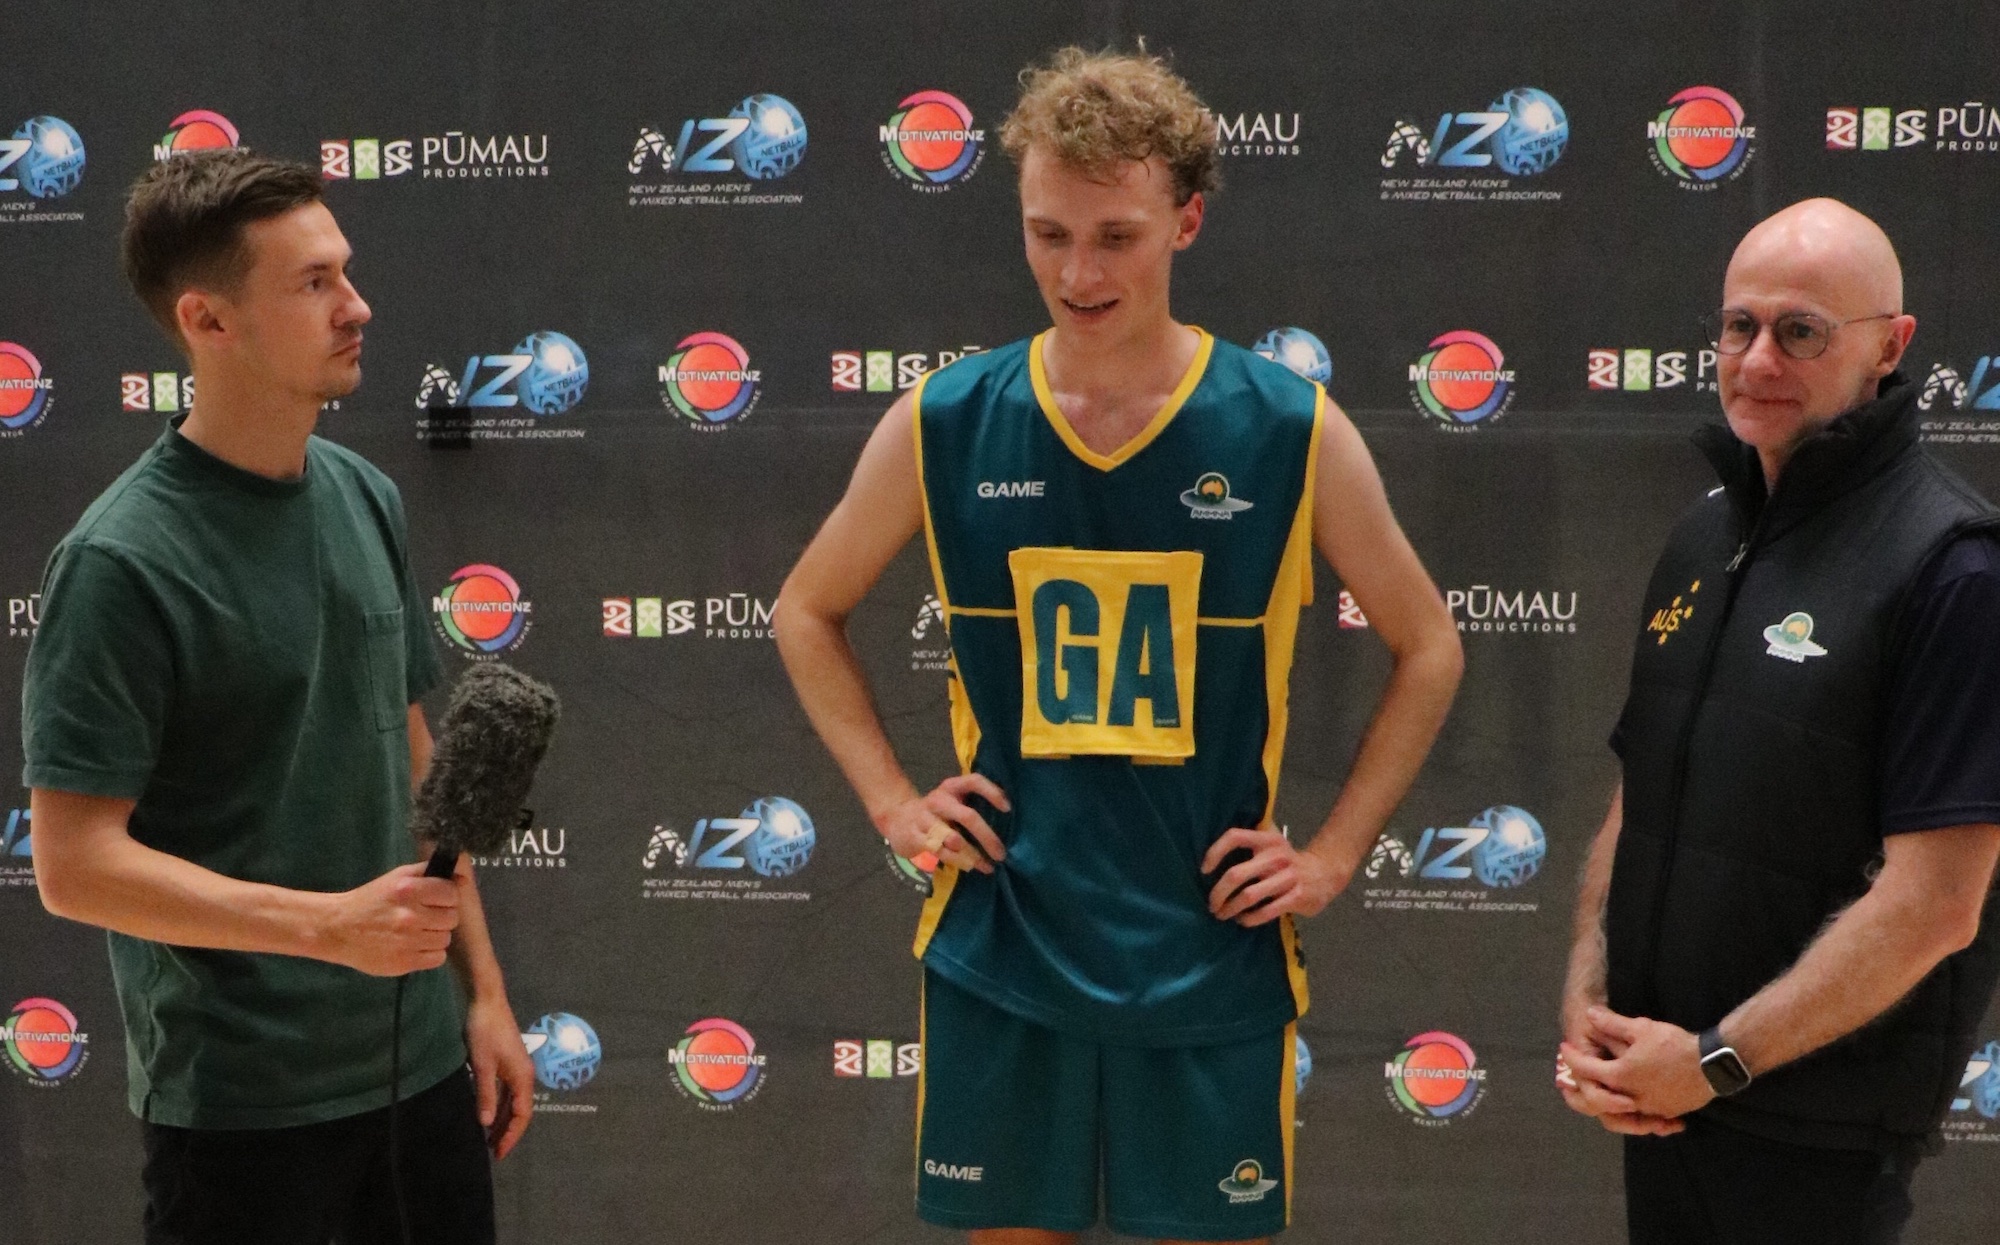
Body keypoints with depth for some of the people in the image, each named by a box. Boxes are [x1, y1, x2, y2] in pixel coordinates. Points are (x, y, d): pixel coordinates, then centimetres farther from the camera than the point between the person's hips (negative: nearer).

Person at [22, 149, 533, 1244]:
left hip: (419, 1063, 6)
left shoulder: (365, 500, 5)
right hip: (240, 1100, -6)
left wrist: (483, 989, 12)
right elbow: (74, 864, -17)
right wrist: (329, 923, -23)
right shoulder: (124, 561, -16)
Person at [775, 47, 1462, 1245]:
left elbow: (1428, 648, 6)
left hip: (1212, 957, -1)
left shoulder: (1292, 430, -6)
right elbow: (809, 614, 13)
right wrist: (893, 802, 3)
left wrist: (1335, 854, -1)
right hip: (999, 952, 1)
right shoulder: (942, 425, -3)